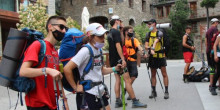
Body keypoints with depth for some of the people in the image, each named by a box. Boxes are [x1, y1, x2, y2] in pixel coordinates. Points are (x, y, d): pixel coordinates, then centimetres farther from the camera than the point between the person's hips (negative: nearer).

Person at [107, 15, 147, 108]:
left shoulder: (110, 32, 16)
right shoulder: (116, 32, -13)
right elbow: (118, 46, -21)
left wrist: (121, 30, 13)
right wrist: (123, 59, -22)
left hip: (113, 60, 9)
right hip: (118, 59, -9)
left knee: (118, 80, 12)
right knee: (127, 80, -7)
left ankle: (118, 102, 13)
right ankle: (135, 101, -4)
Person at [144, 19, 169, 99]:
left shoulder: (159, 33, -6)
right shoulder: (148, 34, 8)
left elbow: (156, 41, -25)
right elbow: (146, 46, 2)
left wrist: (153, 48, -42)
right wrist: (150, 48, -20)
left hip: (160, 56, -5)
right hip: (152, 56, 5)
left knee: (164, 74, -1)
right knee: (153, 75, 9)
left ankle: (166, 92, 5)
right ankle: (153, 91, 18)